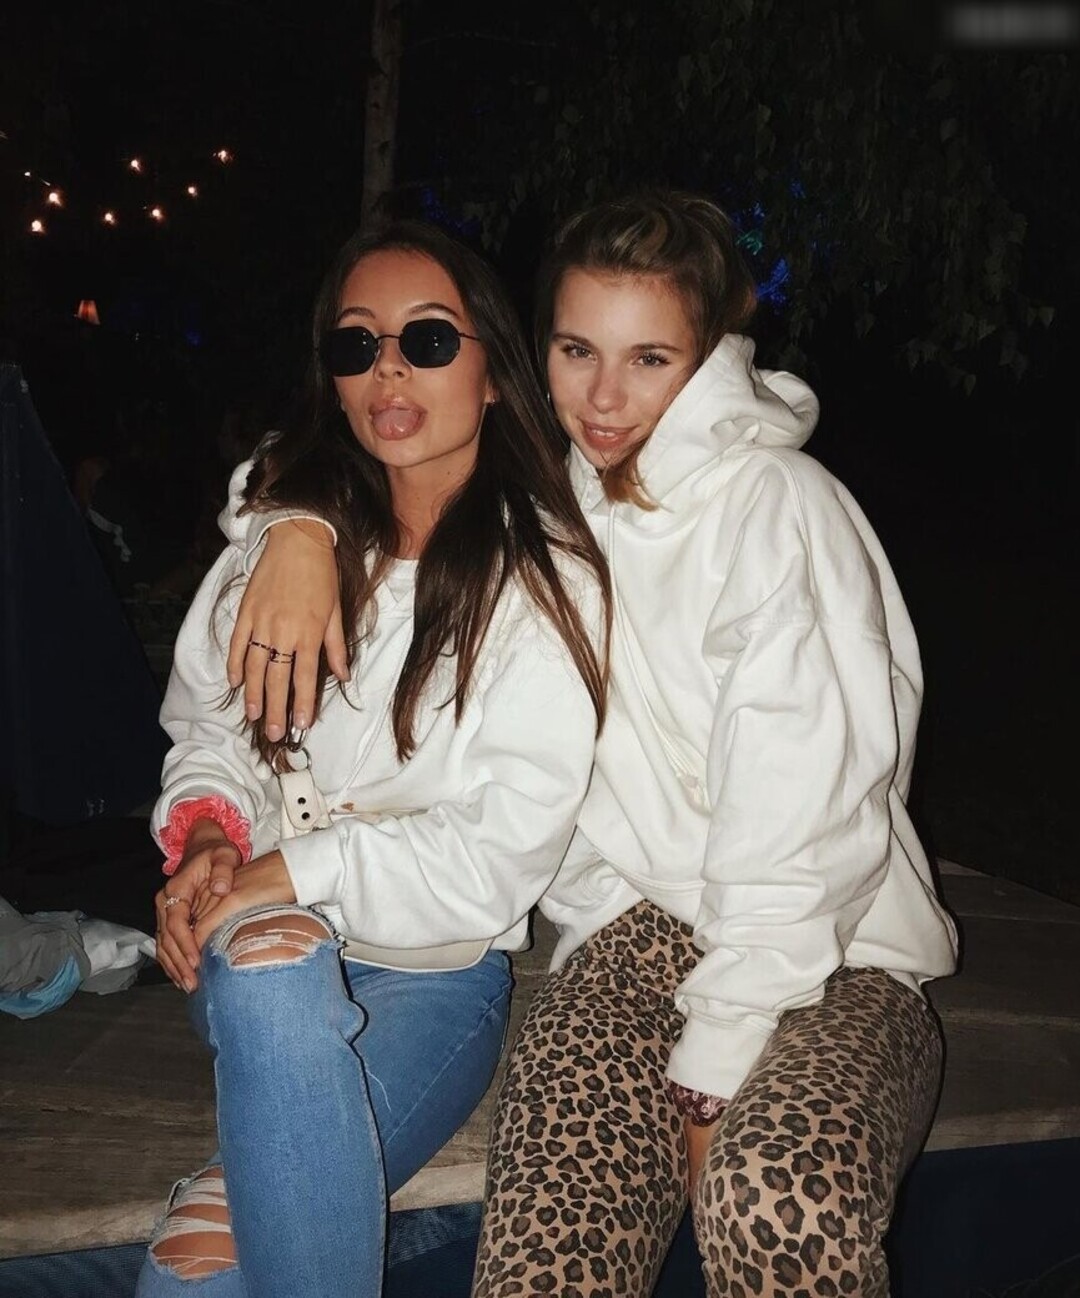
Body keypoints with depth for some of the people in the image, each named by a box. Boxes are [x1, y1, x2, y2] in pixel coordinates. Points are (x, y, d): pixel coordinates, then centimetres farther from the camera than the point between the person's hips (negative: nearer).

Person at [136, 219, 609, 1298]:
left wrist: (290, 870, -18)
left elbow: (498, 860, -13)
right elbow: (205, 724, 12)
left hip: (437, 971, -3)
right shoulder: (285, 529, 4)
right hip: (259, 939, 4)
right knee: (268, 967, -36)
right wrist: (207, 833, -9)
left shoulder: (546, 582, -9)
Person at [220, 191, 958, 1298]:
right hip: (638, 925, 3)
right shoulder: (550, 489, 8)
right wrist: (302, 525, -4)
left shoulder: (775, 505, -9)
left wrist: (713, 1068, -13)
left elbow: (796, 832, -14)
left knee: (781, 1192, -33)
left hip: (829, 950, -2)